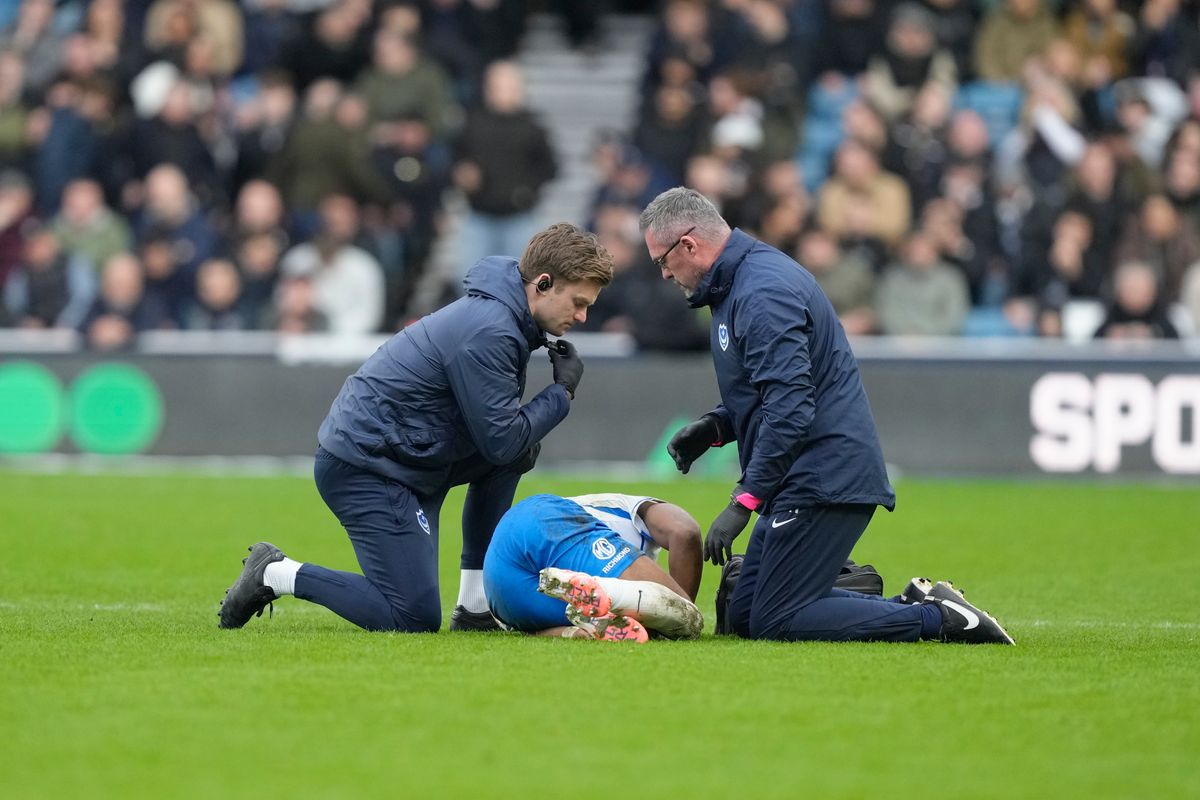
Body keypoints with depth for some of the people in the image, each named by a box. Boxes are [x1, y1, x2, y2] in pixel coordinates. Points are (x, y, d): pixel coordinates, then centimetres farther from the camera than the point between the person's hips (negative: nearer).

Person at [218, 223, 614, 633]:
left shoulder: (495, 312, 11)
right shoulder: (489, 332, -20)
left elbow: (500, 431, 21)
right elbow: (501, 441, -18)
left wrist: (522, 444, 0)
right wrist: (563, 391, -6)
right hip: (363, 466, -10)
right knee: (415, 618, -12)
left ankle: (474, 609, 12)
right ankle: (276, 574, -1)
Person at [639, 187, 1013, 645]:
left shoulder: (762, 293, -17)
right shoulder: (737, 284, 17)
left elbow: (789, 408, -26)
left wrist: (743, 503, -26)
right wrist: (715, 427, 11)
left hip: (824, 482, -11)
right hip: (809, 482, 11)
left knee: (773, 623, -12)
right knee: (739, 617, 9)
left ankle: (938, 620, -9)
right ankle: (910, 606, 8)